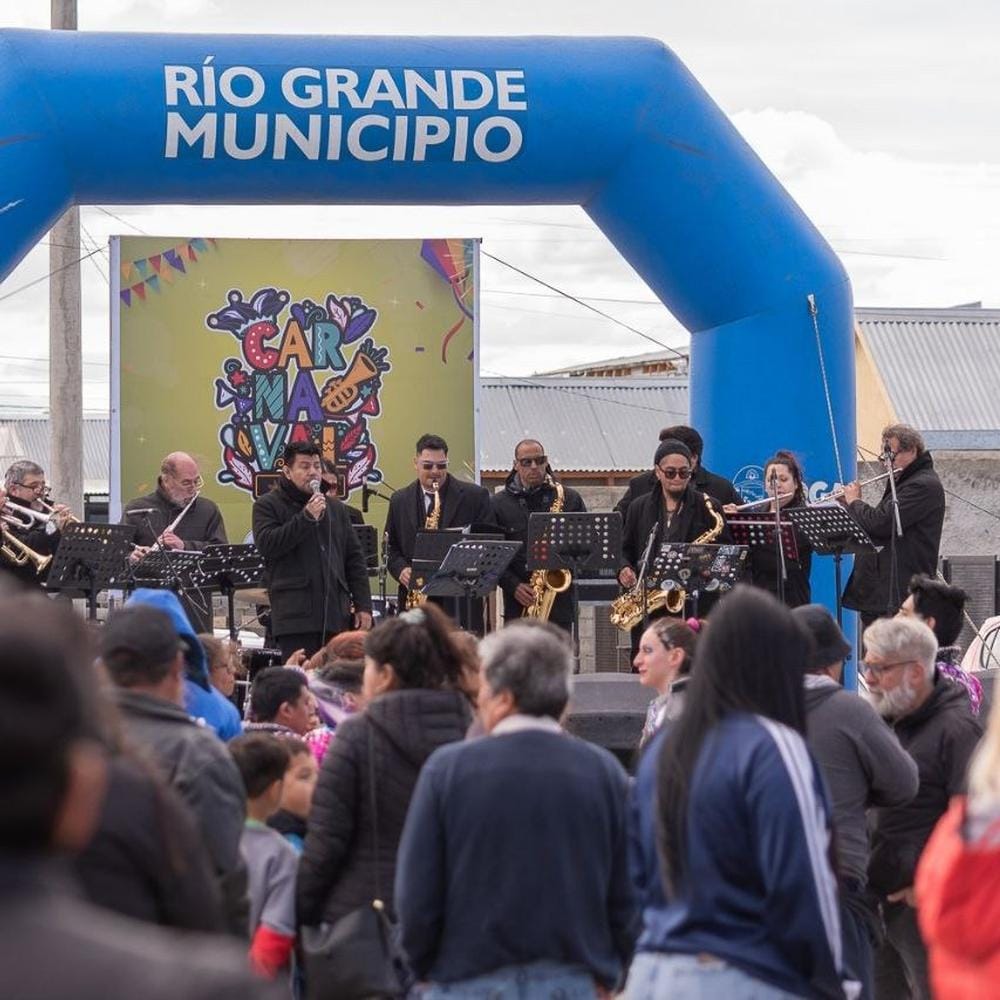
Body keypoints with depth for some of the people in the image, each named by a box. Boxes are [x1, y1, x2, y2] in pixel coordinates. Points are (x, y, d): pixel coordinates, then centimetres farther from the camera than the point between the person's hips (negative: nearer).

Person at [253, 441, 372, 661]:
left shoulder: (336, 508, 20)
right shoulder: (267, 506, 5)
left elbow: (355, 560, 19)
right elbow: (267, 545, -12)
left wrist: (363, 606, 9)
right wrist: (306, 517, -14)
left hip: (336, 616, 5)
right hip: (295, 616, -5)